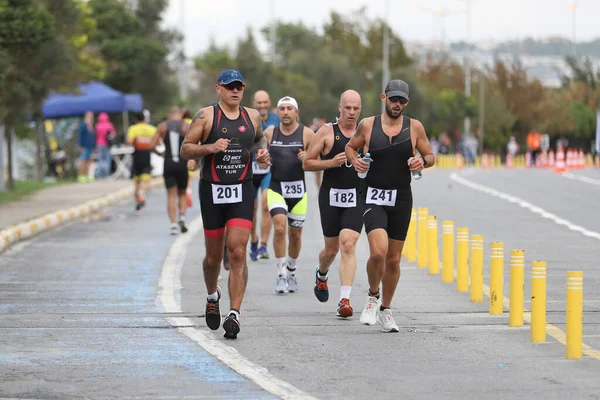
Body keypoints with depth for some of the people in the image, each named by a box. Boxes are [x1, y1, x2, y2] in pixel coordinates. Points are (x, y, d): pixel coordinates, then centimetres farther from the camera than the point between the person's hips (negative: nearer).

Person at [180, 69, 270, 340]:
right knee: (214, 256, 9)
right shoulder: (206, 116, -2)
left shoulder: (252, 116, 8)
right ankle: (212, 297, 39)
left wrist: (262, 152, 6)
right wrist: (210, 147, -19)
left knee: (238, 253, -12)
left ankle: (234, 314, -15)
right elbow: (185, 150, -3)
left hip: (242, 191, 1)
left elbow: (260, 138, 28)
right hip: (212, 190, -1)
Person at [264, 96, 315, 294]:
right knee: (279, 228, -19)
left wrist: (307, 158, -20)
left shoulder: (307, 134, -1)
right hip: (276, 188, 0)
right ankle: (281, 275, -12)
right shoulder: (269, 133, 4)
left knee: (295, 234, 9)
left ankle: (291, 272, 32)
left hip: (298, 189, 0)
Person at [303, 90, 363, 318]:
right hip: (331, 195, 0)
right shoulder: (327, 132, 1)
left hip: (356, 197, 0)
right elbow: (307, 163, 1)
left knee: (348, 245, -15)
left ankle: (345, 300, -18)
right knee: (332, 248, 10)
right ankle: (321, 274, 46)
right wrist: (331, 162, -14)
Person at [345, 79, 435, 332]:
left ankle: (385, 310, 26)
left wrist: (423, 161, -13)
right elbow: (350, 146, 16)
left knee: (393, 259, 8)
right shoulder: (367, 125, 0)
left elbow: (430, 156, 10)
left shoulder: (414, 127, 2)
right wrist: (354, 160, -6)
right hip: (374, 198, -2)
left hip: (401, 199, 2)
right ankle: (372, 297, 5)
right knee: (378, 251, -22)